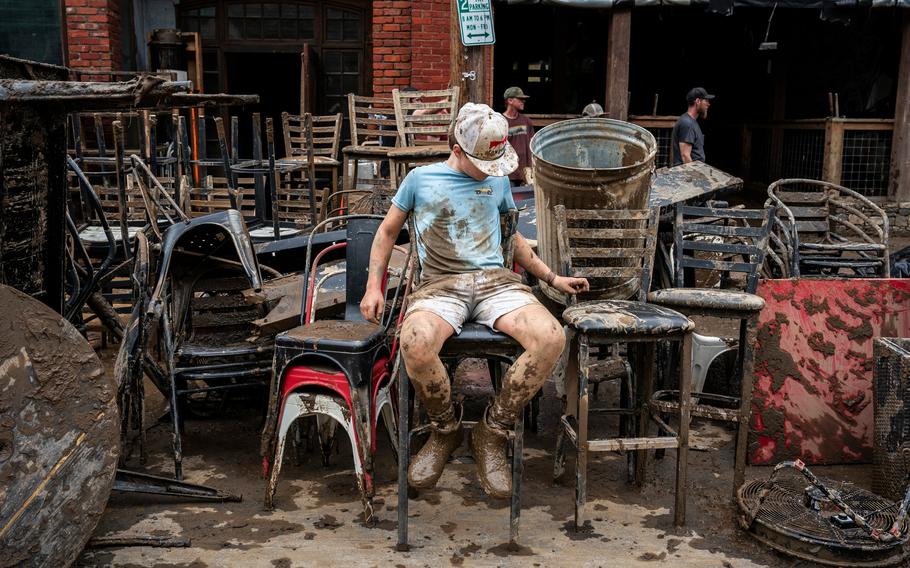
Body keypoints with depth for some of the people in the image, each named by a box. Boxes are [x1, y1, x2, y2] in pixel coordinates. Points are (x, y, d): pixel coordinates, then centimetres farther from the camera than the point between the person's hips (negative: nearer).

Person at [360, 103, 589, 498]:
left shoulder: (498, 181, 20)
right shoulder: (421, 178, 11)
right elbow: (387, 231, 18)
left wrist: (553, 279, 27)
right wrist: (373, 286, 6)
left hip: (495, 280, 3)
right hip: (441, 284, -2)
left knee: (551, 338, -29)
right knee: (414, 344, -38)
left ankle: (492, 433, -11)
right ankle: (446, 429, -7)